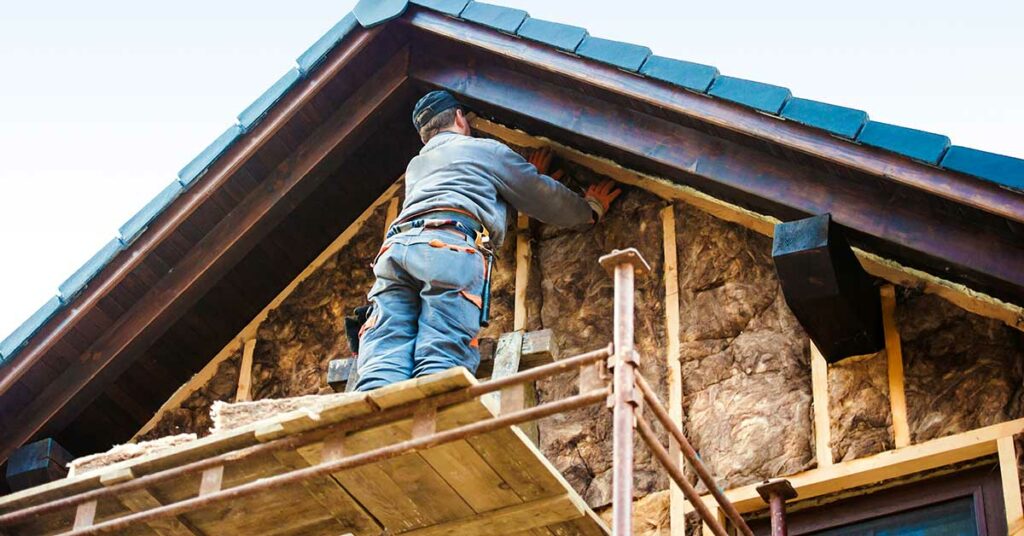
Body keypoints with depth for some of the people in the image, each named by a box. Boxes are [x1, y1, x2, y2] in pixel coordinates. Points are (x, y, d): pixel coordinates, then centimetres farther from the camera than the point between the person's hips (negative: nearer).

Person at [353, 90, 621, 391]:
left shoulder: (415, 167, 42)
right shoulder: (486, 149, 26)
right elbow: (545, 199, 31)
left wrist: (530, 175, 65)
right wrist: (592, 209, 49)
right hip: (451, 246, -4)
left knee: (382, 368, -16)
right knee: (441, 364, -21)